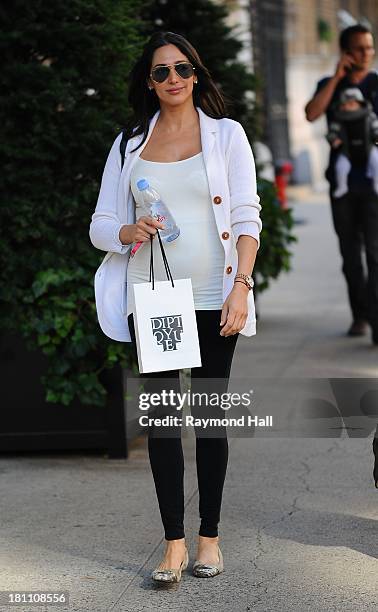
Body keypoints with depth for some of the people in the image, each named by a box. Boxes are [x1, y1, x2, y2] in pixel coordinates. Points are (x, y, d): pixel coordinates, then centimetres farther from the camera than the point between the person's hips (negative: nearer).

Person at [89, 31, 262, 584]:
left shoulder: (226, 134, 5)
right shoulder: (129, 143, 11)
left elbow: (247, 217, -1)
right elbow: (100, 225, 10)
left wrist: (241, 286, -12)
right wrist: (129, 232, -13)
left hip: (212, 299, -2)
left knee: (210, 413, 4)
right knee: (161, 416, 0)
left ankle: (210, 536, 14)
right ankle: (174, 542, 6)